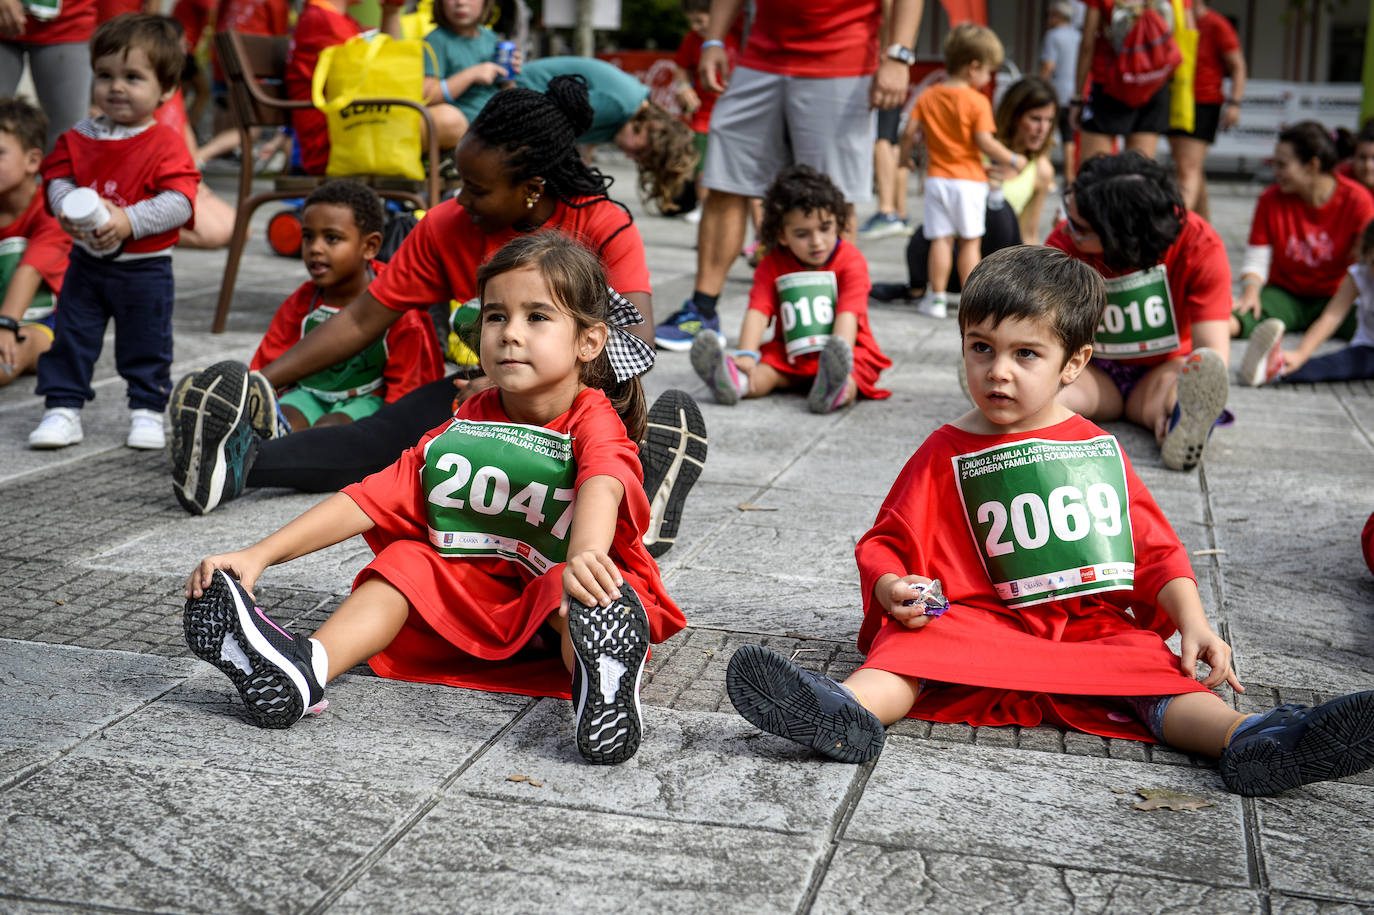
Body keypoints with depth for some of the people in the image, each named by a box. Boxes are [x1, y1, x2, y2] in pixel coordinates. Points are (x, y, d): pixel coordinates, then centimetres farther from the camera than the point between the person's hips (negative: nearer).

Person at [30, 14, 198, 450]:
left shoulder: (165, 145, -13)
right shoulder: (79, 137, 1)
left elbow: (178, 201, -21)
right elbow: (57, 177, 4)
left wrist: (128, 222, -31)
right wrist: (68, 206, -18)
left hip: (144, 267, -4)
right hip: (86, 262, 4)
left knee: (146, 348, 9)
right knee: (69, 338, 7)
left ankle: (147, 411, 23)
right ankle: (63, 409, 17)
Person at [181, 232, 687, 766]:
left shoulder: (595, 421, -10)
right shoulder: (466, 424, 5)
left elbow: (603, 486, -35)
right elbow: (368, 500, 2)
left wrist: (584, 559, -60)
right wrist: (259, 555, -10)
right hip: (474, 598, 5)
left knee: (568, 592, -35)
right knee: (407, 561, -15)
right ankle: (304, 668, -37)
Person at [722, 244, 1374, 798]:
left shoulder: (1100, 449, 12)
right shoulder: (946, 453, 7)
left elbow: (1156, 549, 15)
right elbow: (886, 542, 9)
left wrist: (1193, 624, 0)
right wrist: (892, 588, -14)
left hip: (1094, 628, 2)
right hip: (976, 620, -2)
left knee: (1155, 670, -25)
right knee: (916, 642, -32)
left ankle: (1245, 739, -46)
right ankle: (849, 712, -57)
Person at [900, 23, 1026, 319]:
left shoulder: (927, 96, 4)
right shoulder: (977, 101, -10)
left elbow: (909, 131, 1)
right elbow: (985, 142, -15)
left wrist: (903, 158, 18)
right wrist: (1014, 160, -3)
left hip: (937, 179, 3)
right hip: (969, 180, -3)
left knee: (940, 239, 4)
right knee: (970, 241, 6)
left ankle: (936, 298, 2)